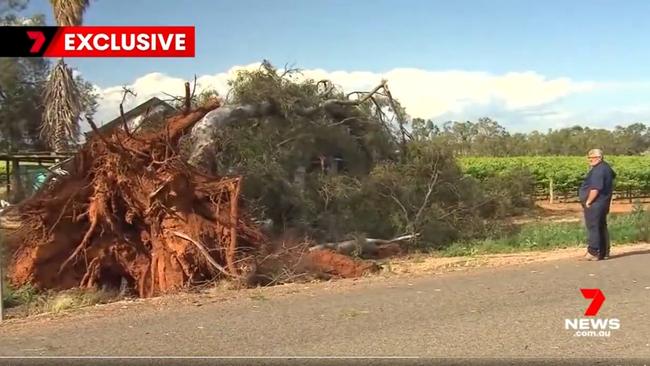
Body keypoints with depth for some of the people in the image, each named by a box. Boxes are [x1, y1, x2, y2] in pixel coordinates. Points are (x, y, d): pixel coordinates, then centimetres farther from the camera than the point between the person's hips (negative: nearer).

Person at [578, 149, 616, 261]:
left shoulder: (598, 170, -20)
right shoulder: (605, 167, 14)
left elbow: (595, 189, -27)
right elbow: (613, 175, 36)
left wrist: (588, 202, -17)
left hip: (595, 204, -11)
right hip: (603, 203, 11)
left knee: (593, 227, -9)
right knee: (602, 227, 14)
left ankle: (593, 253, -9)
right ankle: (604, 253, 18)